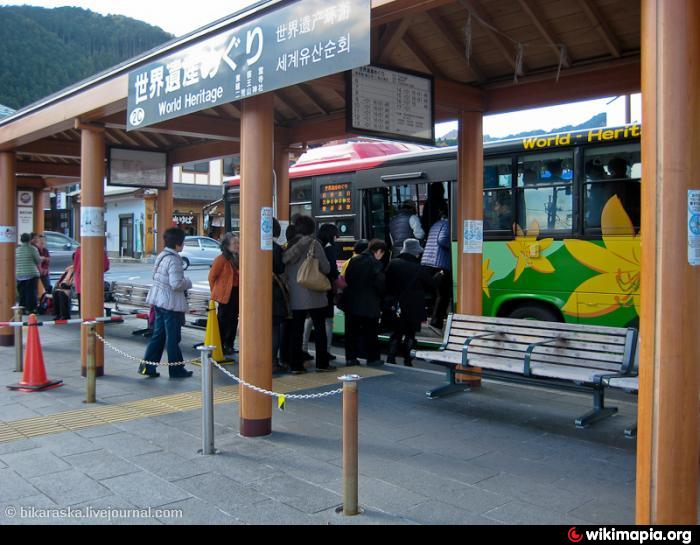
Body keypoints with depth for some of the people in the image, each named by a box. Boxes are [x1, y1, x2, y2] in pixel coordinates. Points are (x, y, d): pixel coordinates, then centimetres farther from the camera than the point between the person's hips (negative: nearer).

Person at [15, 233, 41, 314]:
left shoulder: (17, 250, 6)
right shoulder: (33, 249, -7)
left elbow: (15, 262, 10)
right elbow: (39, 261, -1)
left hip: (19, 275, 4)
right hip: (31, 274, -4)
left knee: (22, 292, 11)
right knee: (31, 292, 1)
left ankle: (22, 308, 13)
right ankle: (31, 308, 1)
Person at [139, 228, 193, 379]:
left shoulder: (161, 256, 10)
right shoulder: (173, 260, -19)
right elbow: (176, 284, -26)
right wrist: (188, 283, -6)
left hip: (159, 300, 9)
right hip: (171, 303, -9)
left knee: (158, 335, 15)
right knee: (173, 337, 2)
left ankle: (147, 366, 14)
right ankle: (176, 370, 13)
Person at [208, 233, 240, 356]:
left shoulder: (238, 258, 7)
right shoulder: (221, 259, -12)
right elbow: (212, 276, -5)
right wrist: (215, 292, 1)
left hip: (236, 292, 6)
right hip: (225, 294, -6)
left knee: (233, 320, 13)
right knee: (223, 320, 2)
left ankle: (229, 345, 24)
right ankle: (219, 346, 12)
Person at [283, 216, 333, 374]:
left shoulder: (290, 246, 7)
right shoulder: (313, 244, -7)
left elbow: (285, 270, 11)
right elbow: (326, 268, -7)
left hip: (295, 297, 4)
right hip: (313, 295, -4)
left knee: (296, 330, 5)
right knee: (320, 329, 6)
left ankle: (296, 365, 5)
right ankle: (322, 363, 10)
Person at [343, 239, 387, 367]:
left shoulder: (353, 261, 6)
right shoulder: (376, 264, -13)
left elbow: (347, 279, 9)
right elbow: (380, 284, -14)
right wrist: (382, 299, 2)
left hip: (351, 302, 5)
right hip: (369, 304, -5)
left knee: (352, 331, 10)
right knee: (371, 332, 5)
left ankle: (351, 357, 14)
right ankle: (373, 358, 11)